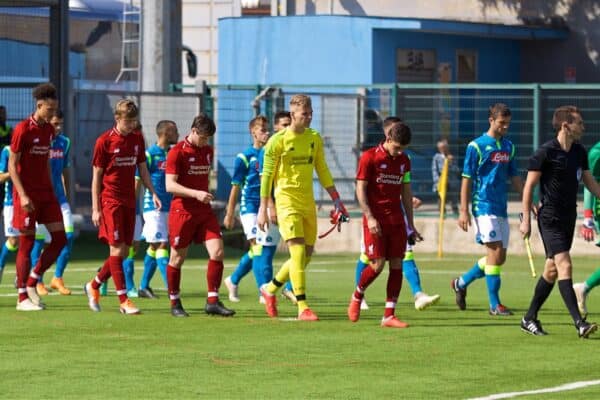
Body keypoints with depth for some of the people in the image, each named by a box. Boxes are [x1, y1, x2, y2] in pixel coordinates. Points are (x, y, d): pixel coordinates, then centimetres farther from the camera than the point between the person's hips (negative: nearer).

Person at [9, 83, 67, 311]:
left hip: (45, 193, 7)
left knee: (59, 239, 1)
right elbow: (12, 165, -12)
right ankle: (23, 298, 4)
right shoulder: (23, 130, -12)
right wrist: (22, 195, -20)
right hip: (27, 194, -7)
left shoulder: (48, 130, 10)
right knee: (27, 243, -3)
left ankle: (32, 283, 14)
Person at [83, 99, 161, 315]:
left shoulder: (137, 139, 8)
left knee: (123, 252, 6)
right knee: (117, 249, -10)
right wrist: (95, 209, -8)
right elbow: (96, 176, -4)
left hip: (129, 201, 6)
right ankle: (123, 301, -10)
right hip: (110, 200, -6)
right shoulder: (104, 141, -7)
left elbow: (142, 169, 18)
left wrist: (153, 193, 5)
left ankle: (94, 285, 25)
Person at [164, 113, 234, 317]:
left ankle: (212, 301, -4)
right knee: (177, 258, 3)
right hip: (182, 211, -6)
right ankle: (175, 303, 16)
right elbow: (170, 185, -17)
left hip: (204, 211, 6)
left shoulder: (208, 151, 11)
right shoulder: (177, 152, -10)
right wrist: (196, 194, -26)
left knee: (217, 252, -8)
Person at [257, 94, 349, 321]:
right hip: (287, 200, -6)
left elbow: (322, 171, 17)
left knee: (307, 254, 7)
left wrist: (336, 200, 13)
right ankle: (302, 307, -14)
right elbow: (267, 175, -6)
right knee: (298, 252, -15)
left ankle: (270, 289, 26)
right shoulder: (278, 141, -8)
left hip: (308, 201, 6)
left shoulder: (314, 138, 9)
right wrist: (263, 209, -8)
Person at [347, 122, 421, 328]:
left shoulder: (404, 161, 10)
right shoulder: (370, 157, -5)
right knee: (377, 265, -11)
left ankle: (389, 315, 0)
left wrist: (410, 225, 15)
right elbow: (360, 189, -6)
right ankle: (357, 296, 17)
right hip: (375, 220, -5)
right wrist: (370, 217, -15)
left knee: (397, 265, -2)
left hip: (396, 220, 5)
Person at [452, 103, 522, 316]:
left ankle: (461, 282, 27)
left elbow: (515, 178, 20)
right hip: (484, 206, -7)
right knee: (495, 252, -12)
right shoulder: (476, 146, -6)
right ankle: (494, 304, -7)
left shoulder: (508, 147, 13)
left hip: (501, 208, 7)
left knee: (499, 257, 7)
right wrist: (464, 211, -10)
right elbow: (467, 180, -6)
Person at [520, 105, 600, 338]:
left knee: (552, 271, 12)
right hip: (550, 219, -8)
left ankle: (529, 319, 24)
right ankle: (579, 323, -21)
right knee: (565, 266, -16)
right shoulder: (545, 152, -12)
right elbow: (529, 185, -8)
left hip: (569, 218, 8)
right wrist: (526, 220, -11)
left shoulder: (579, 152, 9)